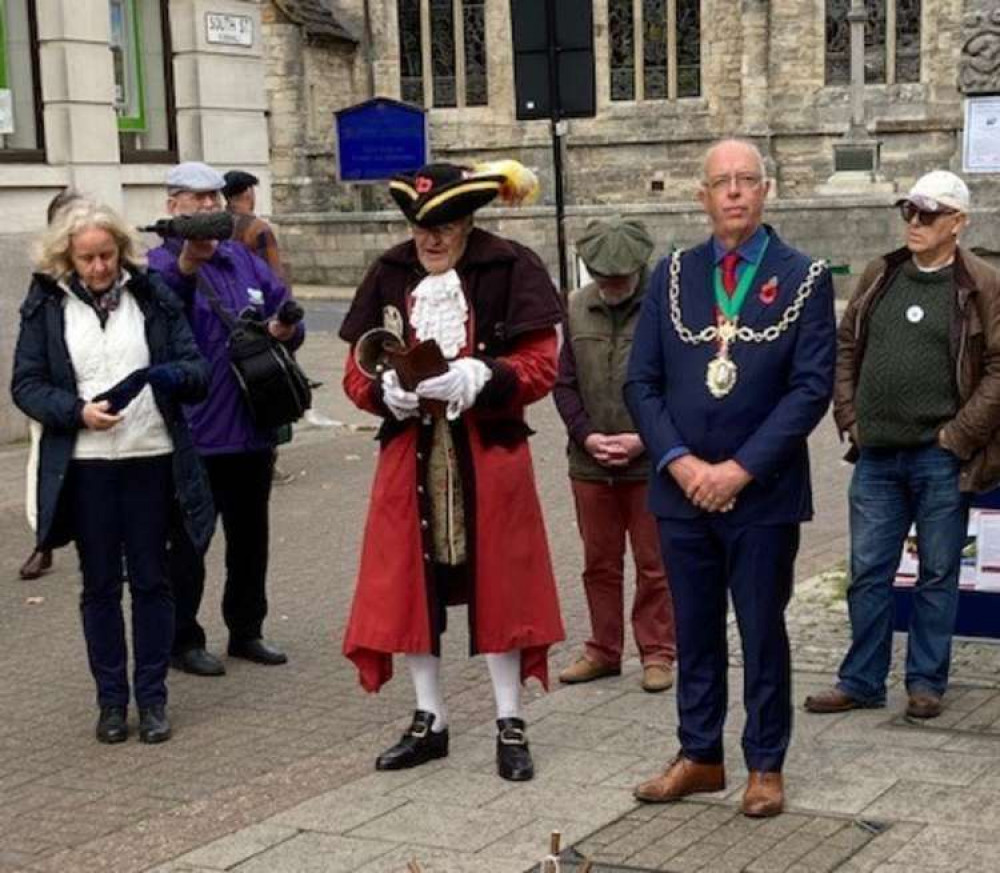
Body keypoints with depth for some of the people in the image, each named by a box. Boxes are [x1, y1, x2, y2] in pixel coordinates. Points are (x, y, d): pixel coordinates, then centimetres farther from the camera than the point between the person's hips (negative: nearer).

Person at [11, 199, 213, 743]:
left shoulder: (151, 295, 3)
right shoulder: (46, 305, 2)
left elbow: (197, 367, 3)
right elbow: (25, 385, 1)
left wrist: (170, 375, -20)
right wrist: (78, 411, -16)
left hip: (151, 458, 0)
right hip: (84, 464, 0)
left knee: (151, 579, 6)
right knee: (100, 584, 8)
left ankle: (153, 698, 17)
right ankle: (111, 699, 19)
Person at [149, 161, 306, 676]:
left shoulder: (245, 262, 13)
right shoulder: (161, 265, -7)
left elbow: (286, 315, 16)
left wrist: (286, 329, -8)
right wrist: (185, 264, -43)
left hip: (253, 427, 7)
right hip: (192, 434, -6)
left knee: (250, 535, 16)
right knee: (186, 540, 2)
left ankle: (246, 630, 29)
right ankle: (183, 640, 12)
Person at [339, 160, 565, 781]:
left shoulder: (511, 270, -5)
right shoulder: (389, 277, 6)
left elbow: (540, 365, -9)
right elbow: (357, 371, 6)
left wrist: (478, 378, -24)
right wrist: (387, 390, -16)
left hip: (489, 456, -3)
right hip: (410, 456, 3)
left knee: (497, 587, 4)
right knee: (410, 586, 7)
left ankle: (511, 725, 18)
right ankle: (430, 721, 22)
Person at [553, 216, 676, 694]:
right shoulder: (577, 308, 4)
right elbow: (564, 383, 8)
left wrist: (643, 438, -15)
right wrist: (587, 435, -6)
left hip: (650, 463, -4)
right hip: (590, 463, 4)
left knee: (654, 565, 7)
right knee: (599, 563, 14)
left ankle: (657, 653, 19)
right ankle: (603, 650, 27)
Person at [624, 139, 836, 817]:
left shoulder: (804, 279, -3)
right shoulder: (672, 275, 6)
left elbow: (812, 387, -10)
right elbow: (642, 381, 4)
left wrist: (740, 469, -15)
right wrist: (678, 461, -10)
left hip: (764, 494, -3)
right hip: (682, 489, 3)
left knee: (763, 633, 7)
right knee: (695, 632, 13)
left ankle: (765, 767, 20)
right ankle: (700, 756, 26)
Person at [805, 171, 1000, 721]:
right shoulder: (879, 277, 8)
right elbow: (845, 348, 15)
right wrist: (850, 418, 5)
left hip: (940, 458, -4)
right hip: (877, 455, 4)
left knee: (937, 575, 7)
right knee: (868, 573, 9)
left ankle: (926, 683, 18)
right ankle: (861, 682, 19)